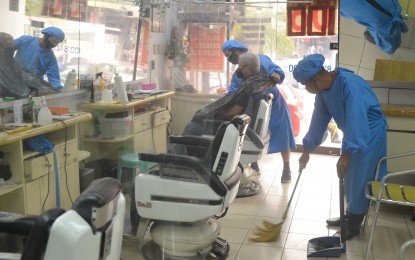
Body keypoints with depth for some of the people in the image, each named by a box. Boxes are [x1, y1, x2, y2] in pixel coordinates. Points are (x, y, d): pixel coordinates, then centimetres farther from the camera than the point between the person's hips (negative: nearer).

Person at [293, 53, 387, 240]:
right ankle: (350, 216, 32)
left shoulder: (349, 83, -31)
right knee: (350, 178, 17)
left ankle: (354, 226, 10)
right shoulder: (323, 90, -3)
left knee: (360, 180, -3)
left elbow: (355, 119, -37)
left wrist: (346, 154, -38)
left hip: (369, 134, -9)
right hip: (353, 133, 9)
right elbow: (319, 120, 6)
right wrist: (307, 150, 9)